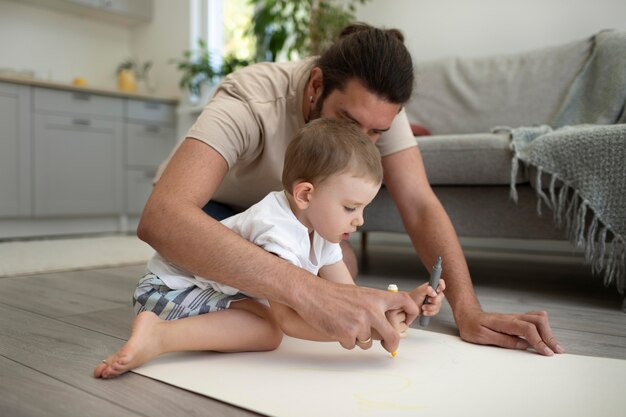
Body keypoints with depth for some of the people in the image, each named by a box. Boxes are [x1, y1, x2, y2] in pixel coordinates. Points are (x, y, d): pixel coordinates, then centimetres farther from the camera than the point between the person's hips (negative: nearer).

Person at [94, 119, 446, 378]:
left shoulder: (320, 231, -2)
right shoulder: (277, 230, -31)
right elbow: (286, 318, -38)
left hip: (218, 289, 11)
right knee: (268, 329, -28)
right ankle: (159, 336, -27)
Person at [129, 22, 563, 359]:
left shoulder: (374, 105, -25)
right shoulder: (250, 102, -41)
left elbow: (421, 206, -25)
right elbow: (160, 219, -55)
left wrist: (469, 311, -40)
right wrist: (307, 291, -66)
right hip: (203, 209, -4)